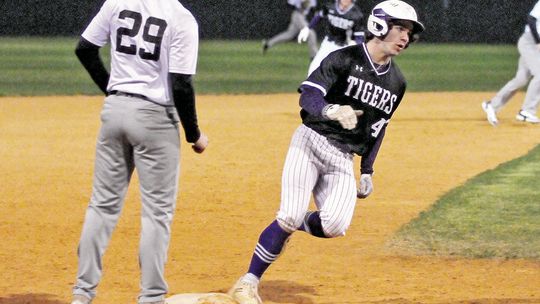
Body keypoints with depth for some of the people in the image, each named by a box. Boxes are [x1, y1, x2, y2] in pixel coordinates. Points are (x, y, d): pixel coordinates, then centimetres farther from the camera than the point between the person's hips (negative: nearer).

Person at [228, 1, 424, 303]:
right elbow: (307, 96, -18)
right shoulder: (344, 59, -8)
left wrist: (367, 171, 15)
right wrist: (331, 111, -38)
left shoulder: (397, 83, 10)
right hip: (311, 142, -4)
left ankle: (289, 225, 13)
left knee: (335, 225, -19)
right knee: (291, 216, -17)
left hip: (343, 160, 5)